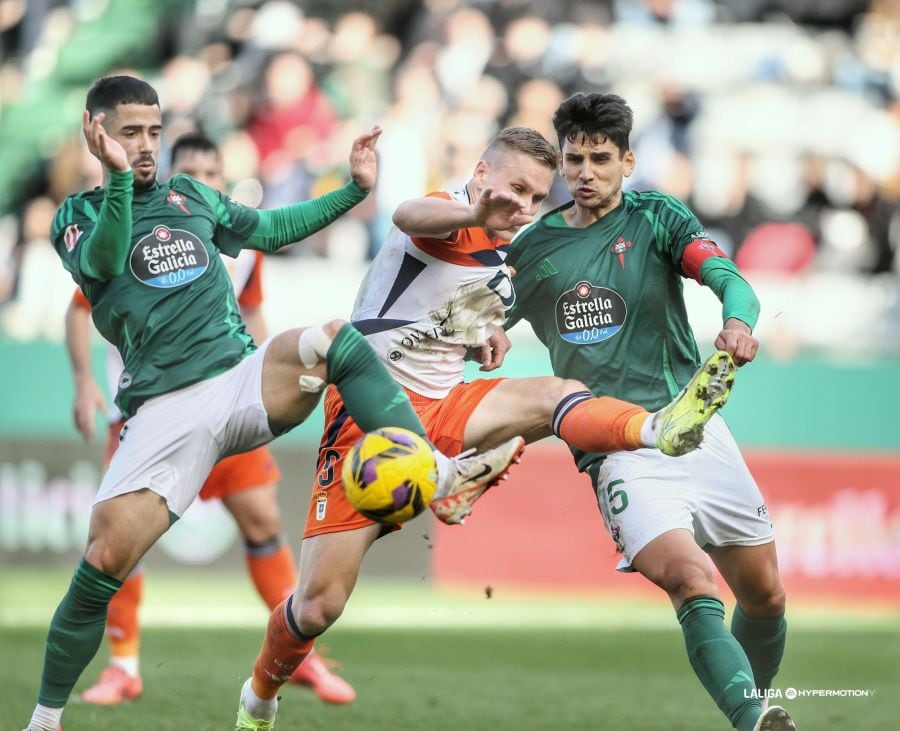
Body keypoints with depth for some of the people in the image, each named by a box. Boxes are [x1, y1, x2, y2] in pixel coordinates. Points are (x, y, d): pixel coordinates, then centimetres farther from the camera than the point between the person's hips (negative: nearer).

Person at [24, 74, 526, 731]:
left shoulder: (189, 195, 20)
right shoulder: (78, 215, 7)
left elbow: (272, 229, 30)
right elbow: (104, 262, -15)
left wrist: (355, 190, 24)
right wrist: (118, 180, -31)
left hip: (244, 379, 3)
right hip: (165, 408, -3)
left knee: (331, 339, -28)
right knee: (105, 560, -17)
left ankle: (438, 478, -34)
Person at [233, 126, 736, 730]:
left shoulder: (507, 261, 13)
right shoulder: (450, 219, -12)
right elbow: (411, 217, -40)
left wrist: (492, 336, 7)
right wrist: (476, 211, -62)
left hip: (442, 408, 6)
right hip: (371, 404, -6)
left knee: (554, 394, -24)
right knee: (320, 605, -8)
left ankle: (659, 429, -52)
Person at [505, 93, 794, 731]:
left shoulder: (656, 217, 4)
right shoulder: (532, 249, 7)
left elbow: (728, 277, -12)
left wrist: (739, 321, -35)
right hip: (618, 452, -2)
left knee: (766, 596, 6)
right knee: (692, 582, -26)